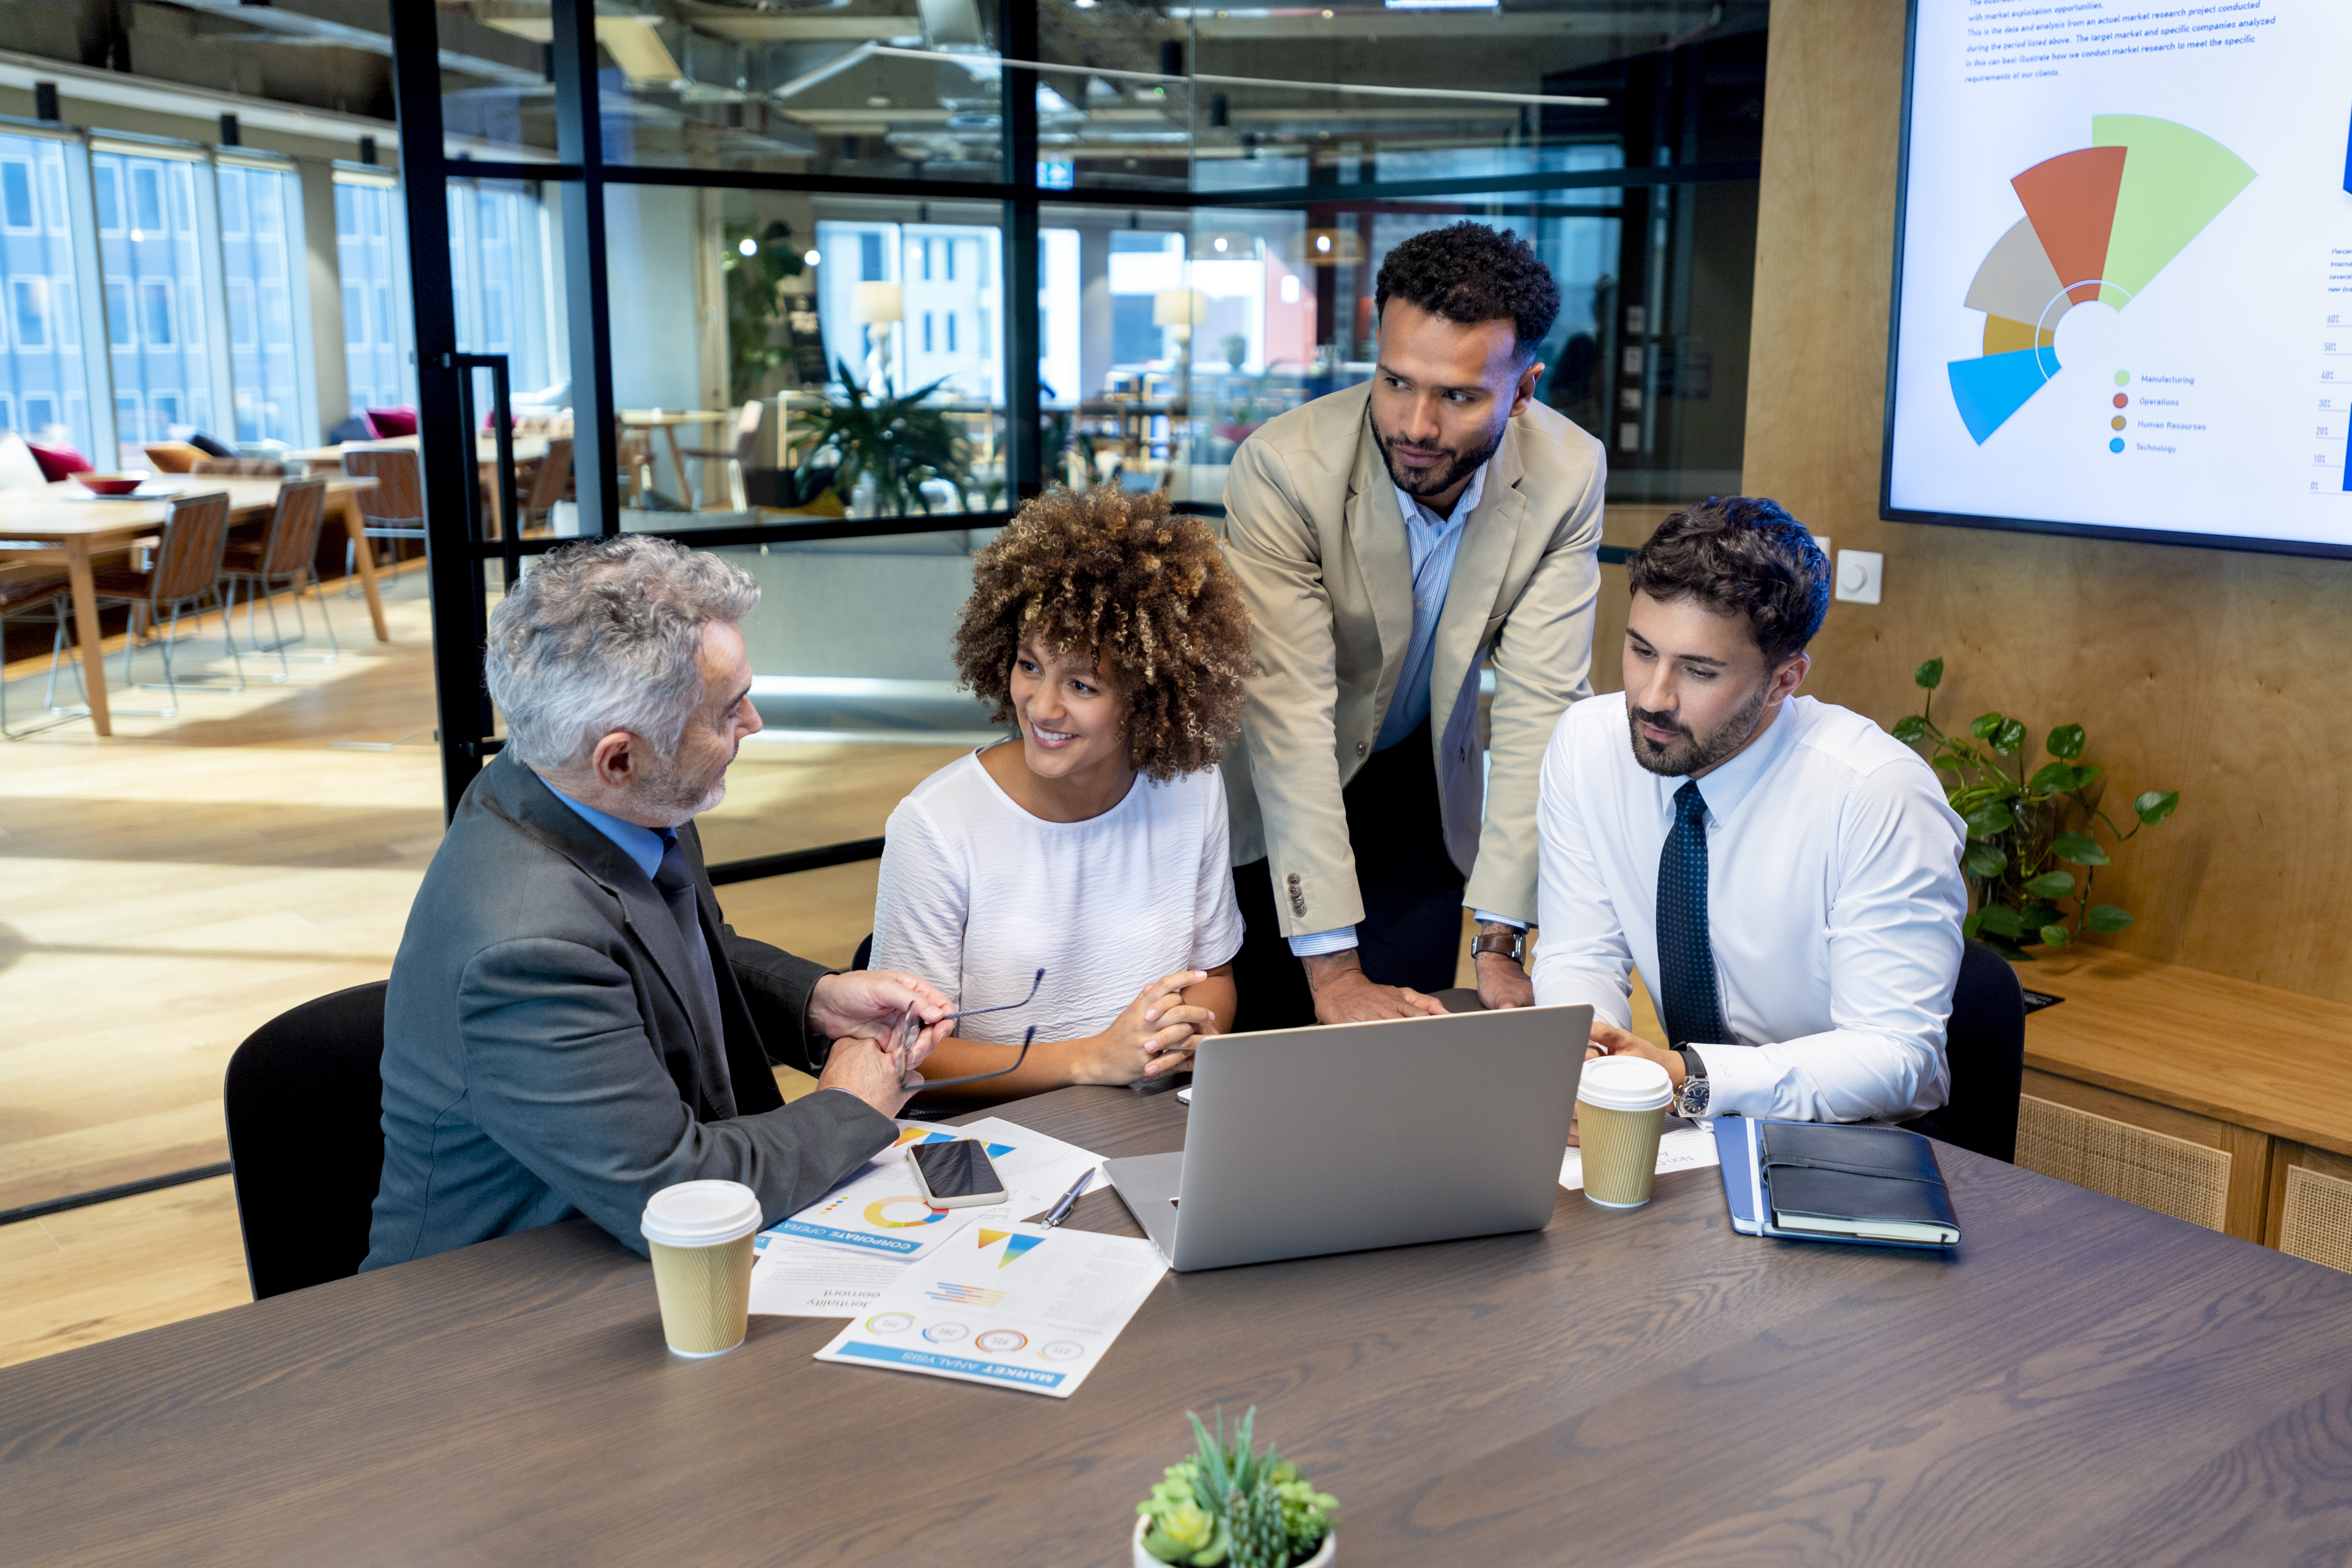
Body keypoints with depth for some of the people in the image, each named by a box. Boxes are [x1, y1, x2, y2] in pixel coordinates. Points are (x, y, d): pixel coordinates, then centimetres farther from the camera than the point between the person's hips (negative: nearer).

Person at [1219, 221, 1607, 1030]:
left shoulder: (1566, 476, -20)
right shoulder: (1281, 469, -29)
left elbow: (1539, 707, -20)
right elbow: (1289, 718, -32)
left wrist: (1501, 944, -24)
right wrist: (1332, 970, -34)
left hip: (1420, 789, 3)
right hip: (1277, 802, -2)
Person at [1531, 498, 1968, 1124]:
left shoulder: (1881, 794, -21)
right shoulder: (1585, 745, -8)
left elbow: (1896, 1055, -21)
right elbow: (1578, 960, -1)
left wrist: (1687, 1078, -33)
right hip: (1682, 1121, 4)